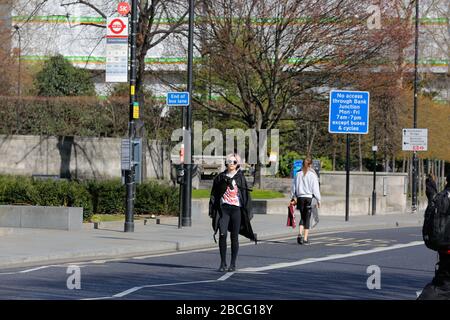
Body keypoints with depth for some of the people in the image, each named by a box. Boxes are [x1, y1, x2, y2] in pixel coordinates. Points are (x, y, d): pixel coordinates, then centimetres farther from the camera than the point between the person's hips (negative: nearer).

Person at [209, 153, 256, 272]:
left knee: (234, 237, 1)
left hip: (236, 209, -1)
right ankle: (223, 263, -2)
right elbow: (214, 194, 12)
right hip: (223, 209, 1)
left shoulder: (240, 178, 5)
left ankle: (233, 264, 9)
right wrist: (212, 210, 5)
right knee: (222, 234, -9)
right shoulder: (221, 177, 9)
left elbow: (246, 195, 5)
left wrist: (247, 212, -1)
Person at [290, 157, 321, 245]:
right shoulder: (312, 175, -6)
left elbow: (294, 187, 9)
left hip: (300, 198, 3)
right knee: (307, 218, 3)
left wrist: (293, 198, 18)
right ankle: (305, 239, 3)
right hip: (309, 197, -3)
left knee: (302, 217, 15)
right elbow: (315, 189, -6)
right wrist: (318, 200, 1)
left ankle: (300, 234, -6)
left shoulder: (298, 174, 5)